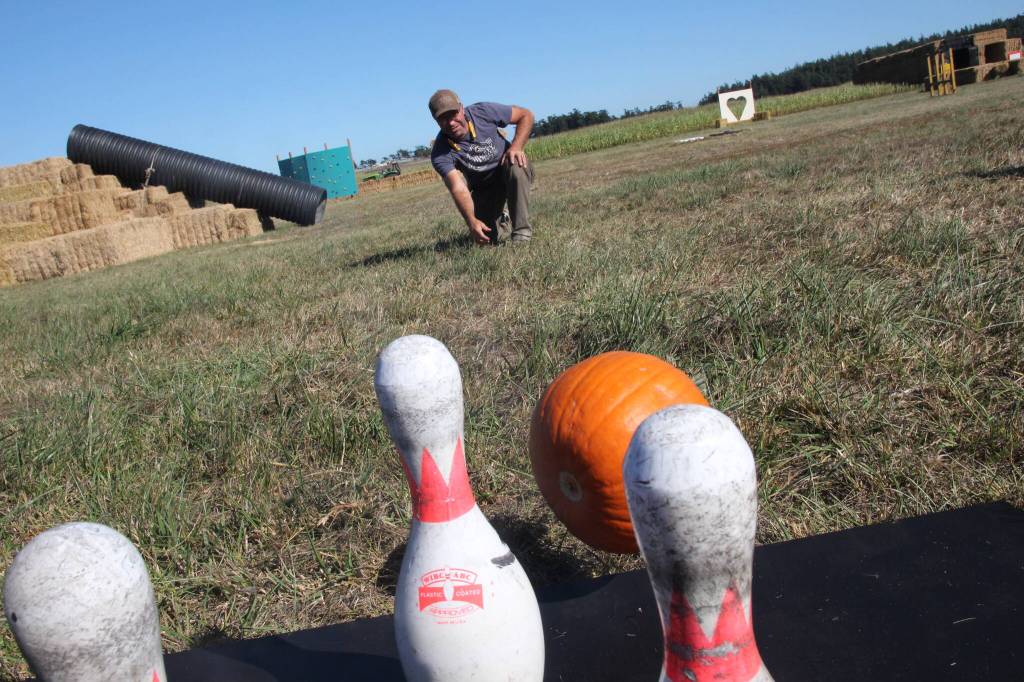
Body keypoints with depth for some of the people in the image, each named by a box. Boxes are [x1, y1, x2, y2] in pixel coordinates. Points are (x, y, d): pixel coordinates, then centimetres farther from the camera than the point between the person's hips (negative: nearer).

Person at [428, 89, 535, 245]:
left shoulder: (483, 111, -19)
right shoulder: (440, 154, -22)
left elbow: (526, 115, -9)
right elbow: (458, 188, -36)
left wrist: (516, 147, -25)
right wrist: (471, 221, -53)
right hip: (484, 189, 1)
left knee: (515, 166, -36)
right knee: (486, 238, -10)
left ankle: (522, 230, -23)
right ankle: (501, 220, 28)